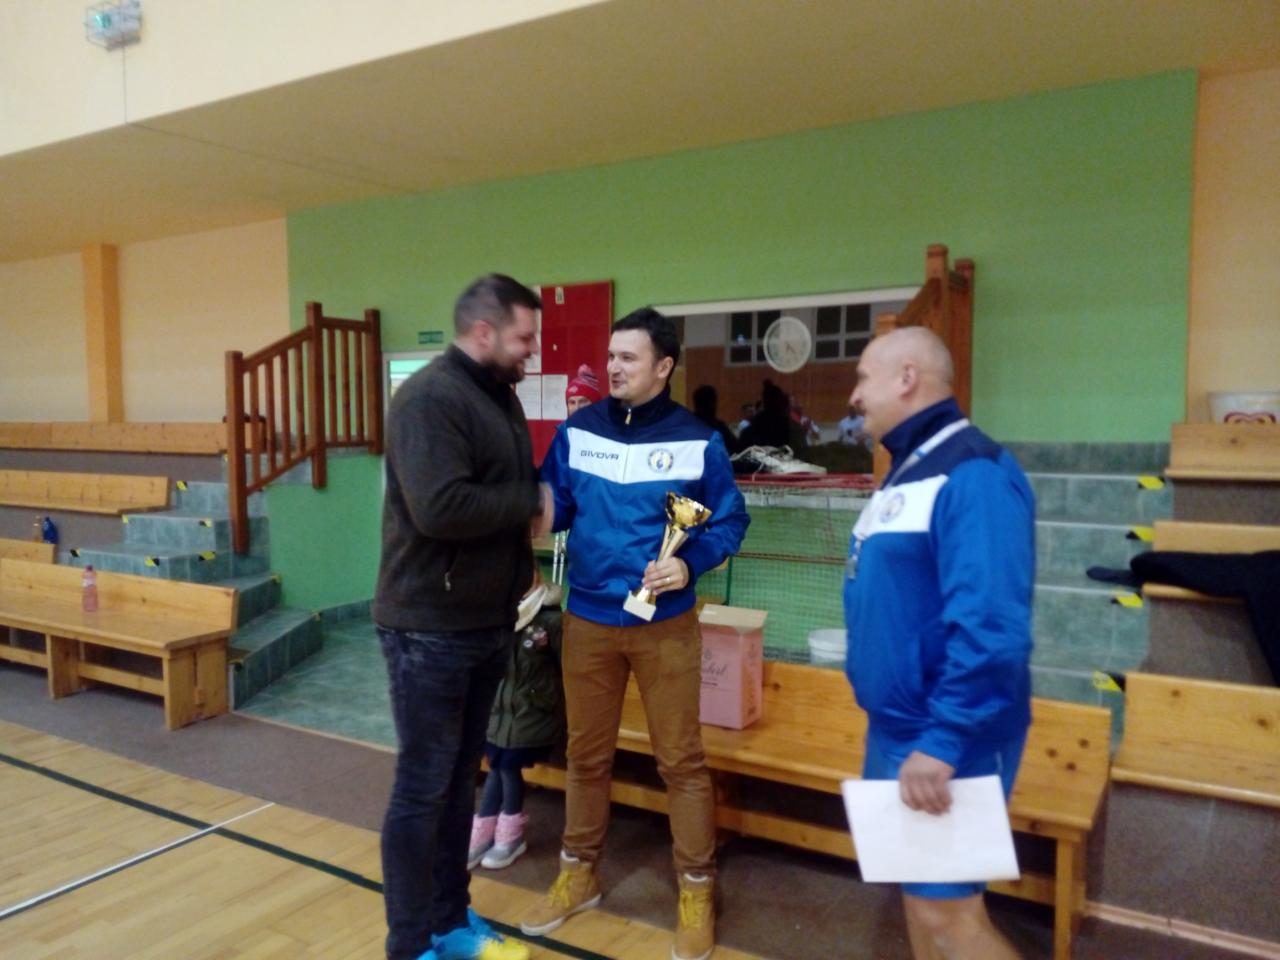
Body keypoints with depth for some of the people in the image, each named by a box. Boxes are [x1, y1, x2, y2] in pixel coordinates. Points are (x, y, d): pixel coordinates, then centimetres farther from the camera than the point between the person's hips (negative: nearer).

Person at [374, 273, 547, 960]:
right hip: (431, 628, -9)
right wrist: (532, 502, -16)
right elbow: (439, 507, -29)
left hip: (486, 622, 9)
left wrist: (519, 581, 2)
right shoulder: (428, 398, -17)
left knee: (460, 778, 17)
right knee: (423, 786, 4)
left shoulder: (500, 397, 12)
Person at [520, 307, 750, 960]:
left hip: (664, 624, -2)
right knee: (586, 753, 16)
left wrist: (690, 565, -18)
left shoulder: (697, 441, -7)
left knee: (680, 759, 7)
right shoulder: (577, 430, 1)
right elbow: (551, 506, 5)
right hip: (587, 621, 3)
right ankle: (578, 873, 35)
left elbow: (730, 521, -2)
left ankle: (696, 891, 24)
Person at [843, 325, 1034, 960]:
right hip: (895, 728, 10)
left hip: (947, 739, -9)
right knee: (916, 892, 20)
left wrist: (943, 740, -28)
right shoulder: (908, 470, 11)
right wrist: (894, 727, 18)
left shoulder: (972, 474, -20)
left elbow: (990, 626, -28)